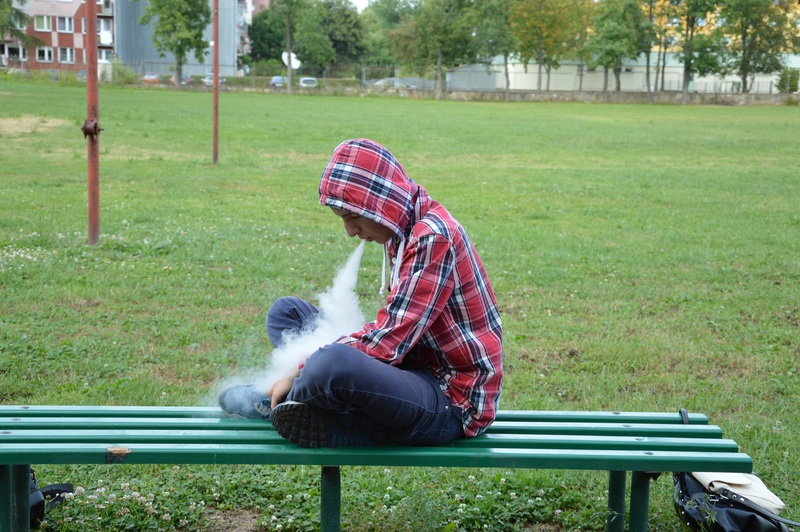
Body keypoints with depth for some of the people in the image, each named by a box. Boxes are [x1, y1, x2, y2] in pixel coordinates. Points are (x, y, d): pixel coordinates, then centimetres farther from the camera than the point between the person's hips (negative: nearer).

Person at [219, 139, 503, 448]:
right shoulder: (403, 232, 9)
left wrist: (302, 371, -17)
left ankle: (278, 404, -7)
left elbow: (390, 340, -24)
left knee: (331, 364, -39)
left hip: (453, 399, -10)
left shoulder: (434, 238, -20)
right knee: (286, 311, 15)